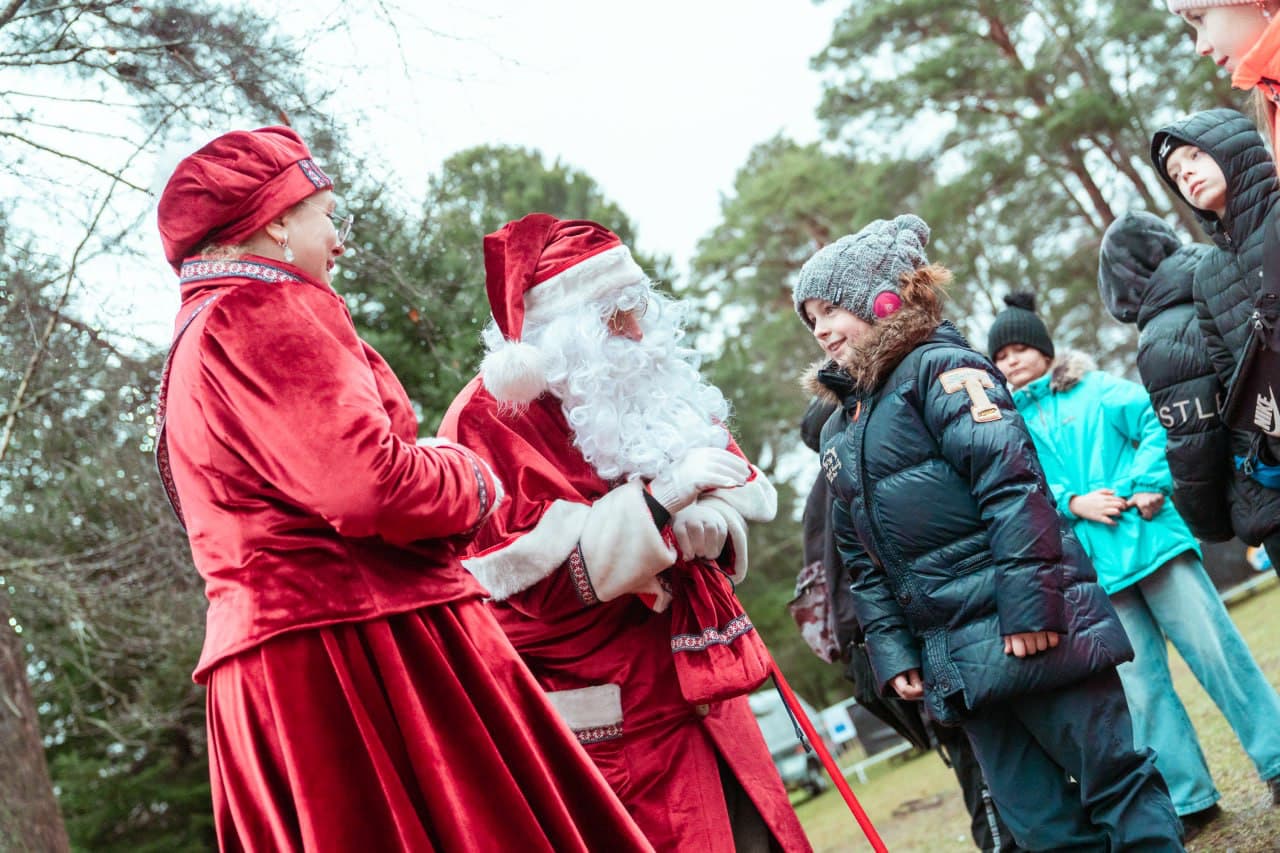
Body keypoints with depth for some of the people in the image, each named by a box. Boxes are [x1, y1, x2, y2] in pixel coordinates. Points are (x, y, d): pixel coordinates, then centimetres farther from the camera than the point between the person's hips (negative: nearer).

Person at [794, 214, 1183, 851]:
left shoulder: (938, 367, -4)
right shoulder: (838, 433, 18)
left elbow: (1011, 480, -15)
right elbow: (863, 565, 19)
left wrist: (1031, 603, -21)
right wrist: (892, 651, 9)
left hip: (1030, 628, -7)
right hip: (955, 661, 7)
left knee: (1111, 775, -2)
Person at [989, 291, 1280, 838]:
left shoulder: (1094, 390, 7)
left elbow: (1156, 424, -2)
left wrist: (1147, 485, -14)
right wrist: (1072, 504, -12)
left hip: (1151, 539, -2)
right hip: (1094, 569, 2)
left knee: (1214, 649, -2)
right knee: (1141, 685, 4)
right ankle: (1189, 799, 14)